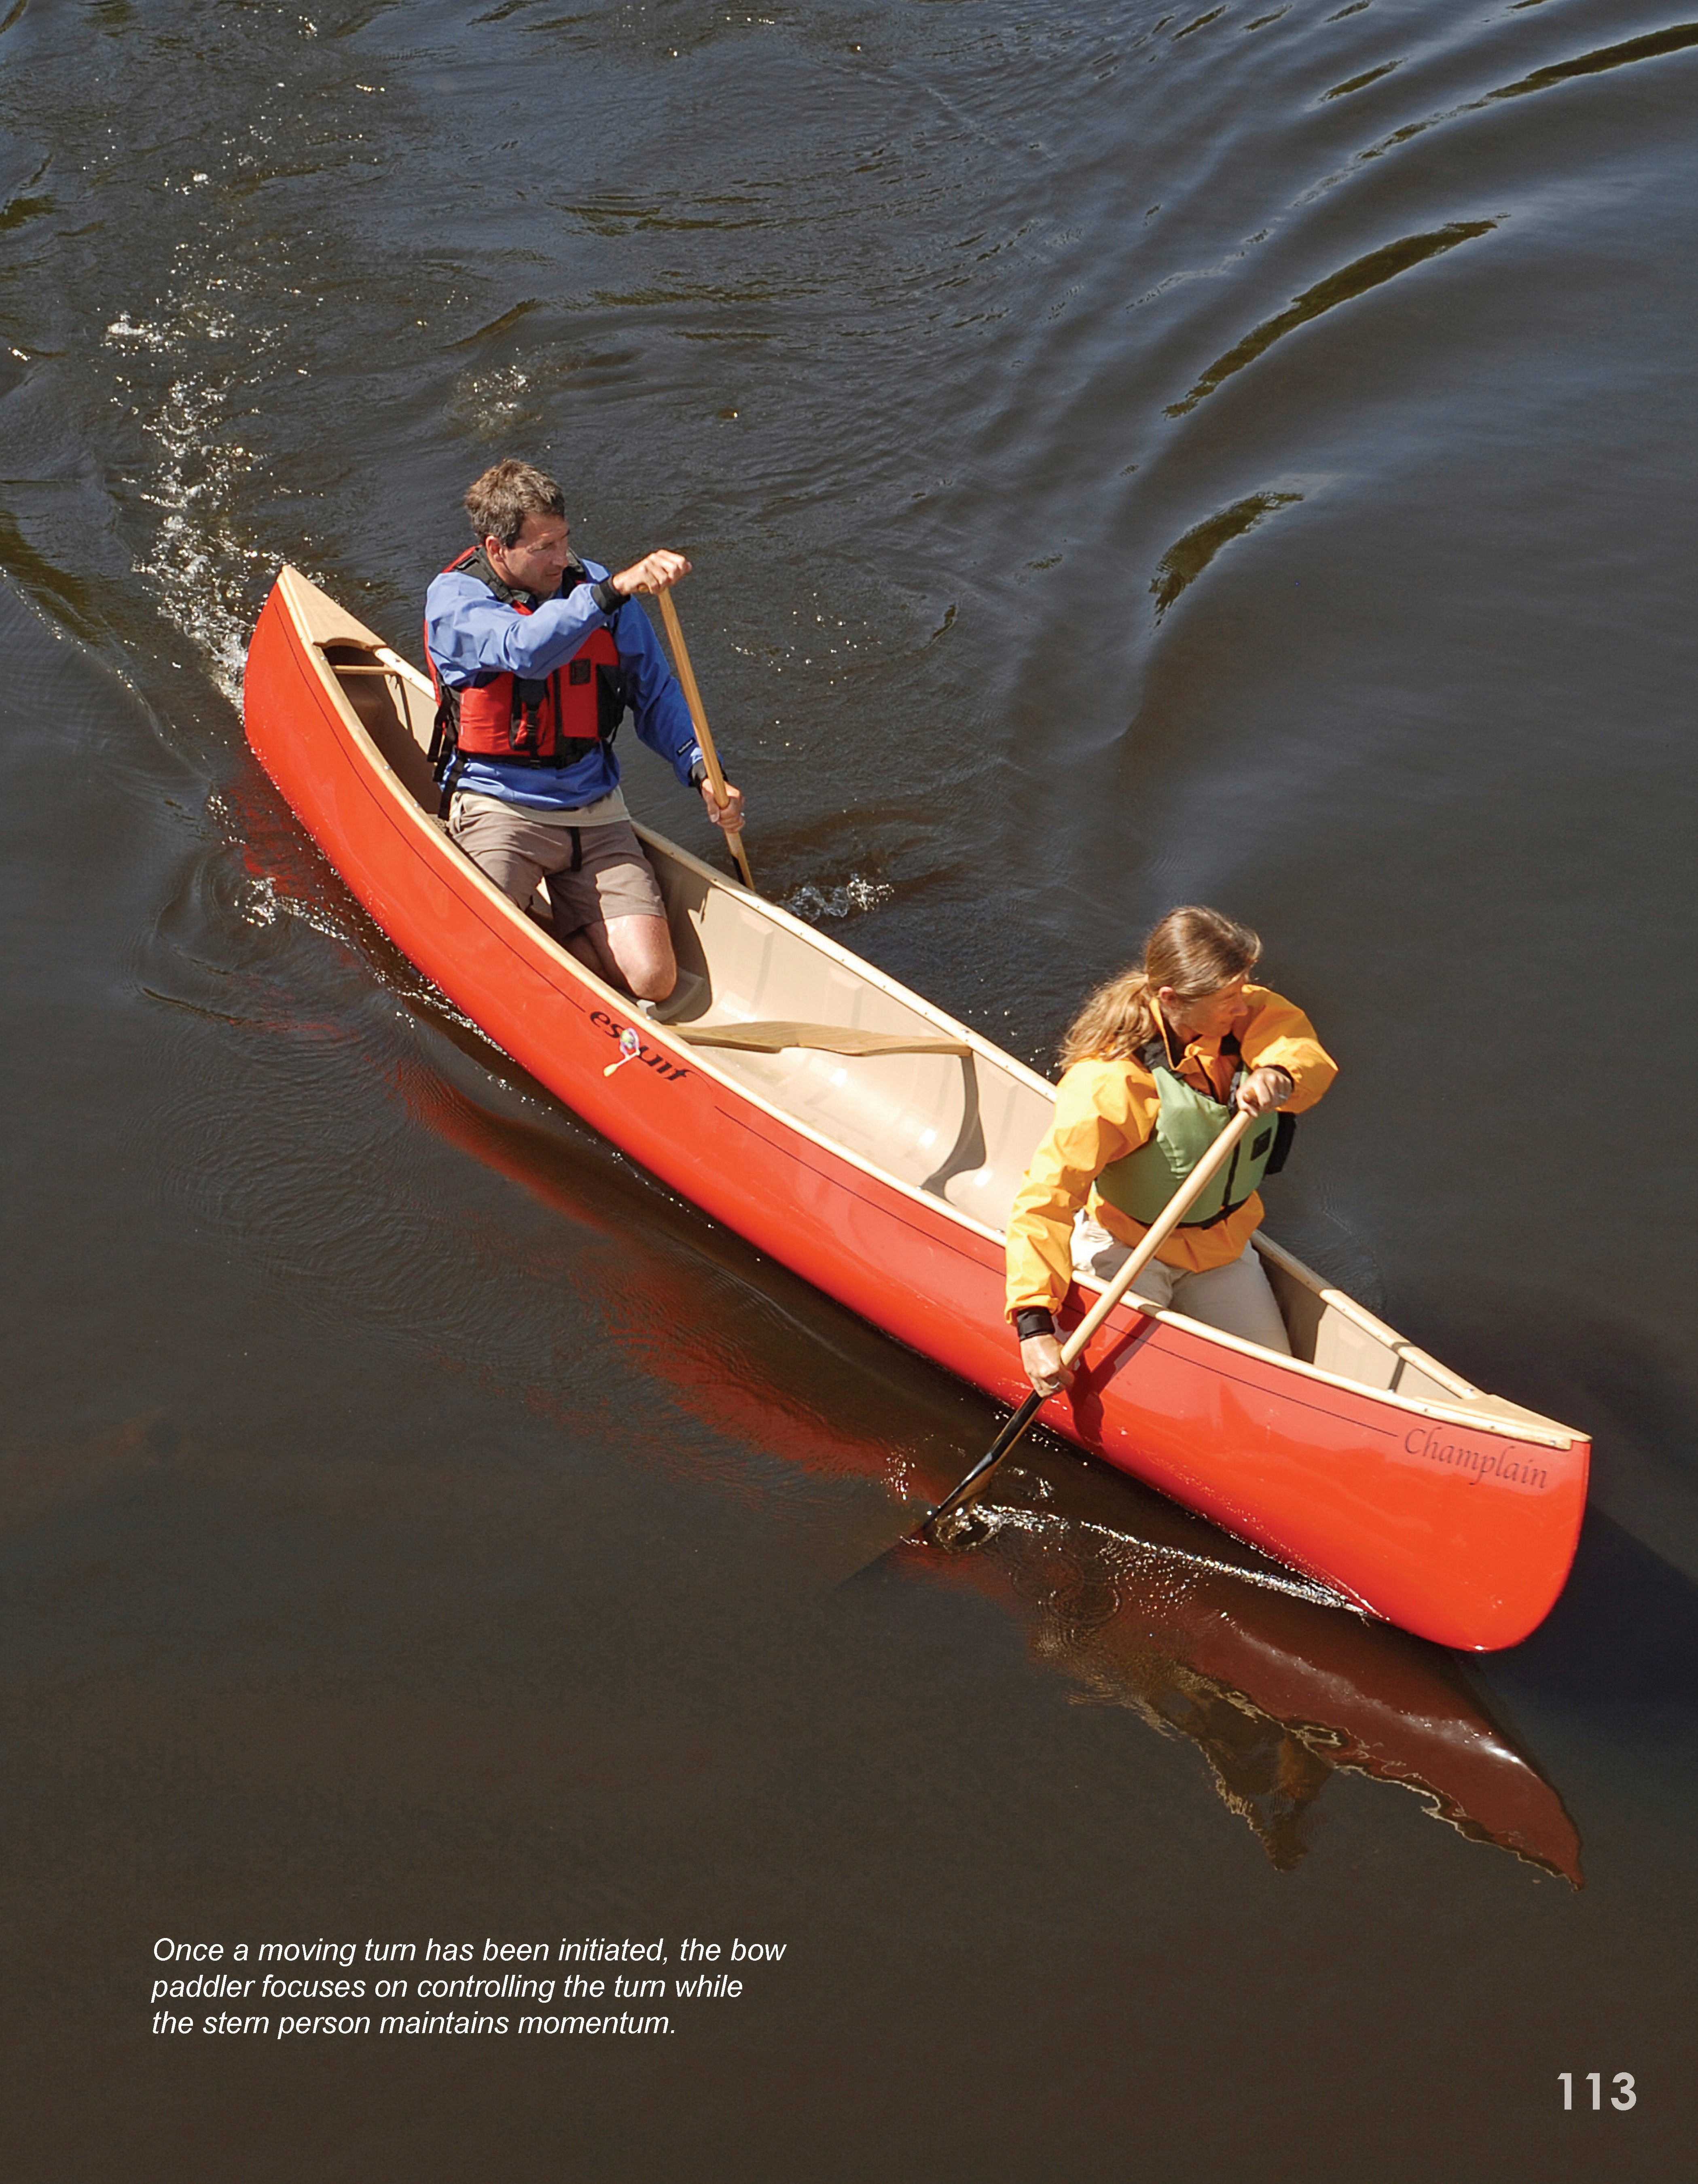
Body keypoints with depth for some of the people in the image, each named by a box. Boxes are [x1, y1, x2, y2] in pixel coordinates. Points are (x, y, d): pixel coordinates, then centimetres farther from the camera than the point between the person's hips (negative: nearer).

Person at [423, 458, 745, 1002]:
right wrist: (615, 590, -44)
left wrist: (702, 772, -6)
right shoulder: (454, 599, -10)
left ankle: (564, 922, 17)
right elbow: (526, 651, -32)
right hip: (499, 808, -3)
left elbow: (655, 693, 11)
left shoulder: (595, 587, 3)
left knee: (652, 980, -11)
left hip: (596, 815, 4)